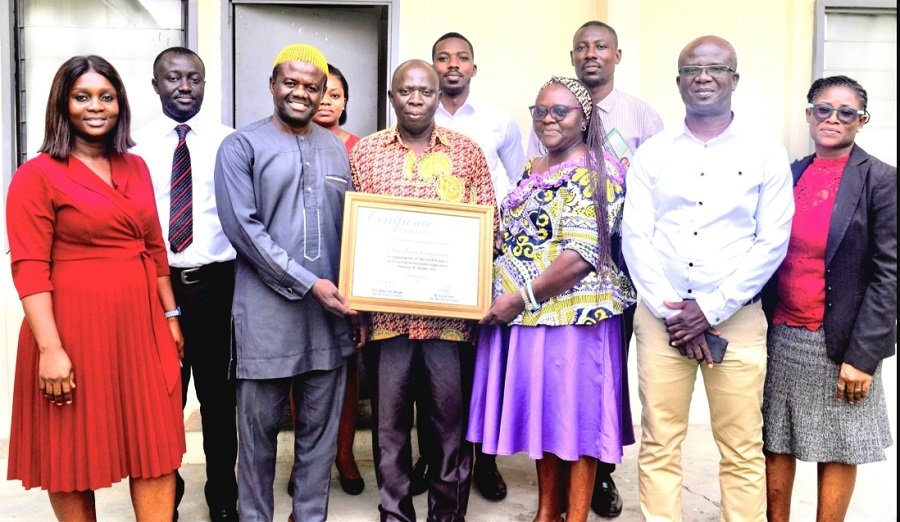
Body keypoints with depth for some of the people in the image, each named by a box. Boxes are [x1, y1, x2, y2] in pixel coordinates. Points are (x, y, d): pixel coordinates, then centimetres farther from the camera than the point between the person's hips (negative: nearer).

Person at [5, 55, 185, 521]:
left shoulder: (135, 168, 12)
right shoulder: (37, 175, -5)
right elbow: (28, 269, -11)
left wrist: (170, 316, 12)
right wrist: (50, 348, -18)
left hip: (140, 326, 5)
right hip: (75, 329, -5)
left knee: (157, 448, 8)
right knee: (74, 454, 11)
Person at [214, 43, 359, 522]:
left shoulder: (336, 149, 13)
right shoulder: (241, 147, -1)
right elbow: (244, 229, -10)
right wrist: (308, 283, -15)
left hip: (329, 311, 4)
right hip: (267, 314, -3)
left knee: (319, 429, 11)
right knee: (259, 430, 8)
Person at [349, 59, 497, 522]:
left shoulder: (466, 151, 6)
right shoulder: (365, 152, 7)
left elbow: (489, 225, 5)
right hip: (386, 309, 1)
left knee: (451, 419, 9)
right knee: (388, 420, 10)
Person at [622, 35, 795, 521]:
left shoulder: (766, 153, 2)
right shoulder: (651, 153, 5)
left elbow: (773, 241, -3)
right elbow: (635, 237, 0)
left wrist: (711, 309, -10)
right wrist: (670, 311, -9)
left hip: (737, 318, -1)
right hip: (660, 316, 1)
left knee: (742, 450, 6)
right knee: (658, 445, 7)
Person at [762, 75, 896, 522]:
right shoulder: (789, 175, 7)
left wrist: (863, 355, -14)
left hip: (839, 343, -3)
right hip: (780, 336, 4)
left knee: (838, 451, 10)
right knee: (775, 445, 11)